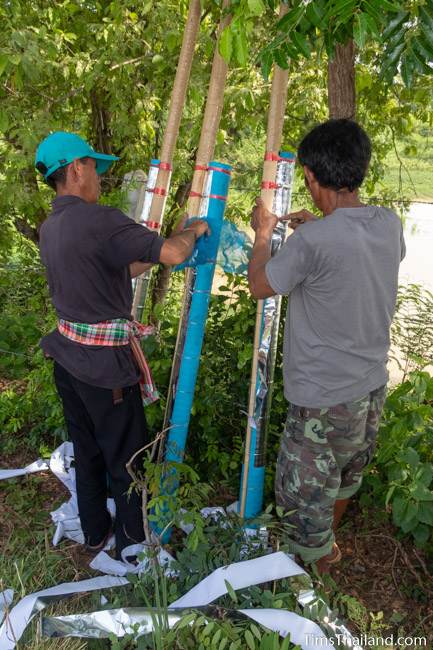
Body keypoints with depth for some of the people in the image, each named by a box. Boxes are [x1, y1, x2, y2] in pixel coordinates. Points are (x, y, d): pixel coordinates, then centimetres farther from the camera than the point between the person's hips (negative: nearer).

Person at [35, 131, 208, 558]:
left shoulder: (49, 228, 8)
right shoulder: (99, 220, -20)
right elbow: (172, 254, -26)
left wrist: (149, 259, 17)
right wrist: (193, 230, -6)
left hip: (67, 353, 9)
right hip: (104, 360, -8)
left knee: (86, 449, 21)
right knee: (126, 455, 10)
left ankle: (94, 532, 40)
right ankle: (132, 542, 29)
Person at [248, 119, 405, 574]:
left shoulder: (312, 242, -27)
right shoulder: (390, 225, -4)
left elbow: (259, 286, -9)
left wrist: (263, 235, 6)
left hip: (323, 397, -8)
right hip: (372, 386, 9)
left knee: (305, 493, 14)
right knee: (346, 473, 29)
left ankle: (316, 570, 36)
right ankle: (328, 545, 55)